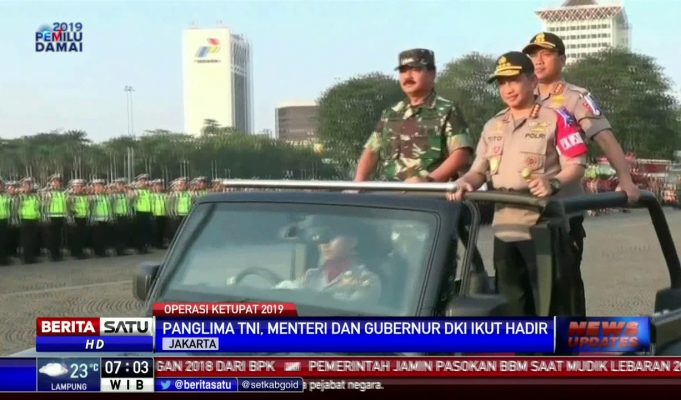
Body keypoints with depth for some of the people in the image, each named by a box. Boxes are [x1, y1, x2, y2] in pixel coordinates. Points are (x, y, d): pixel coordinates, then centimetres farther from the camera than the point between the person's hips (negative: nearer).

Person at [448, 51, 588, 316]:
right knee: (512, 305, 13)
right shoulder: (492, 127, 18)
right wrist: (464, 183, -5)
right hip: (504, 230, 7)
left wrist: (553, 182, -28)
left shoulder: (555, 118, -2)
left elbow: (577, 165, -9)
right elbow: (479, 170, 17)